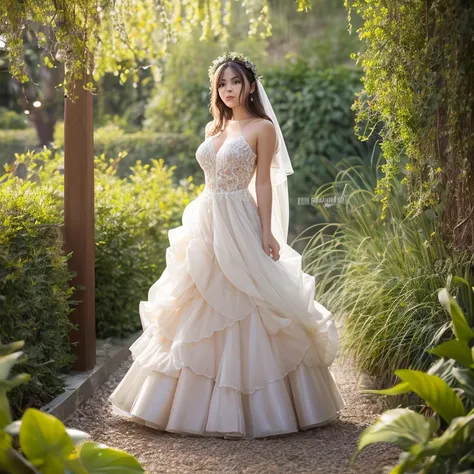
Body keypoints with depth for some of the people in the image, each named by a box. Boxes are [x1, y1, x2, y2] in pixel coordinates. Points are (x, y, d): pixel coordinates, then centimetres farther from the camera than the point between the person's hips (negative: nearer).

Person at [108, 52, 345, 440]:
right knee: (200, 313, 10)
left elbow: (263, 184, -7)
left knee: (242, 316, -4)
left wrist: (267, 235, -13)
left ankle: (251, 407, 6)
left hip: (239, 228, -7)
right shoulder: (213, 129, 15)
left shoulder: (262, 128, -3)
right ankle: (198, 402, 22)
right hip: (206, 226, 7)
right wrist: (201, 224, 14)